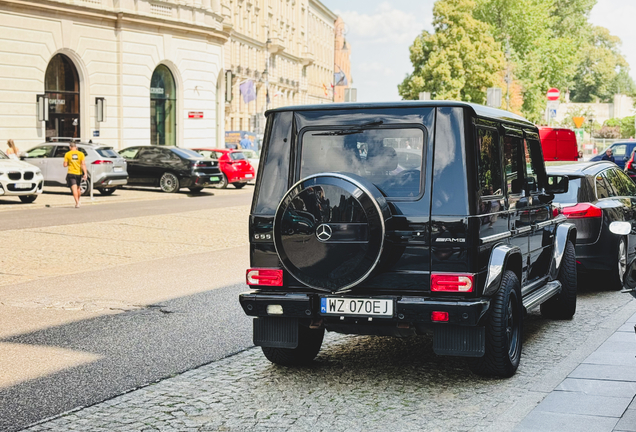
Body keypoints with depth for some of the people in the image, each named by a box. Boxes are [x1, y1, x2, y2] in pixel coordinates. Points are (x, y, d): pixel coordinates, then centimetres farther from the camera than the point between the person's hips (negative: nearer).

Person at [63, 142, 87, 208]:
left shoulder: (67, 154, -3)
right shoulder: (81, 154, -1)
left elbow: (65, 165, -4)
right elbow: (83, 164, -9)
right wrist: (85, 173, -12)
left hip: (71, 173, -3)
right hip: (79, 173, 3)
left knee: (74, 189, -6)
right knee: (78, 188, 20)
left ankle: (77, 203, -18)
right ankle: (78, 200, 34)